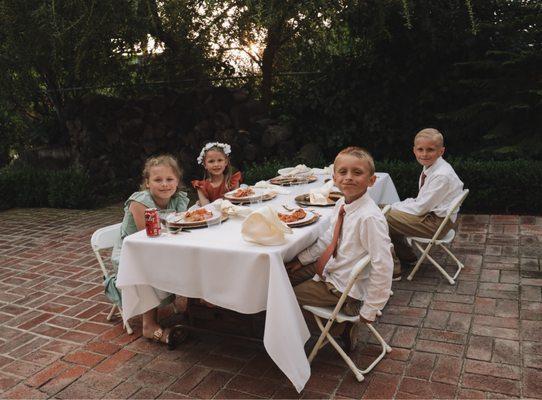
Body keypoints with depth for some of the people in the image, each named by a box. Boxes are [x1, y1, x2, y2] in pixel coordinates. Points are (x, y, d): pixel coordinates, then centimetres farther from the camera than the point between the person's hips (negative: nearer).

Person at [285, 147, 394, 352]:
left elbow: (383, 267, -28)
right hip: (328, 267, 8)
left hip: (342, 286, -8)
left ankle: (341, 327, 12)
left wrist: (369, 310, -21)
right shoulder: (341, 204, -4)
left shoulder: (370, 218, -30)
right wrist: (302, 259, 11)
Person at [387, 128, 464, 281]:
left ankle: (392, 270, -4)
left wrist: (395, 208, -11)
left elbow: (421, 208, -22)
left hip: (438, 222, -10)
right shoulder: (429, 167, 5)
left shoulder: (442, 175, -24)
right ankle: (407, 257, 23)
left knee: (383, 220, -17)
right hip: (429, 212, 10)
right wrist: (396, 206, 0)